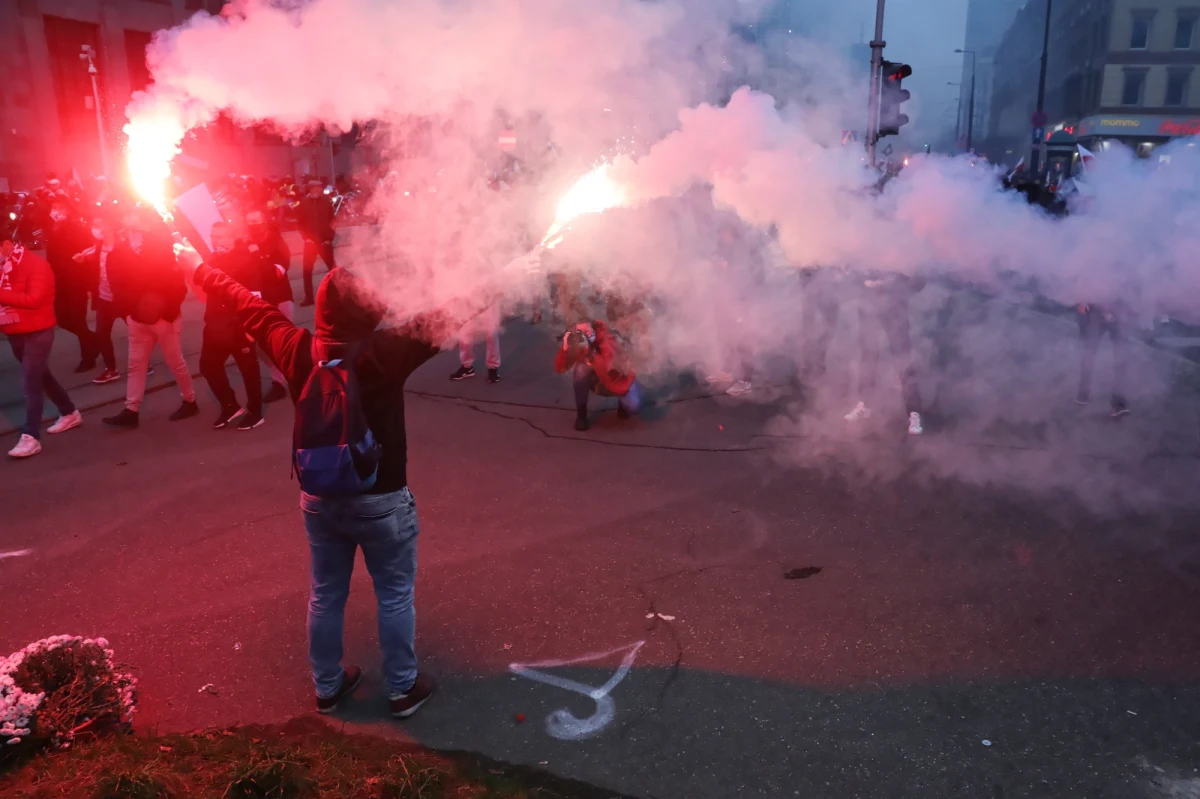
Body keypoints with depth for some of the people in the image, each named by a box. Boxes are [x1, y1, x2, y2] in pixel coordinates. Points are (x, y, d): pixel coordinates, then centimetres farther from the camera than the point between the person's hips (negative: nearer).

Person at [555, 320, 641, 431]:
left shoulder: (608, 342, -35)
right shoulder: (576, 339, -22)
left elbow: (612, 375, -46)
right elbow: (560, 368, -26)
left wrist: (592, 355, -55)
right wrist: (566, 348, -43)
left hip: (620, 381, -3)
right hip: (599, 381, 3)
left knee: (634, 406, -31)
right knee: (581, 369, -31)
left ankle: (623, 404, 7)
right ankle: (581, 414, -12)